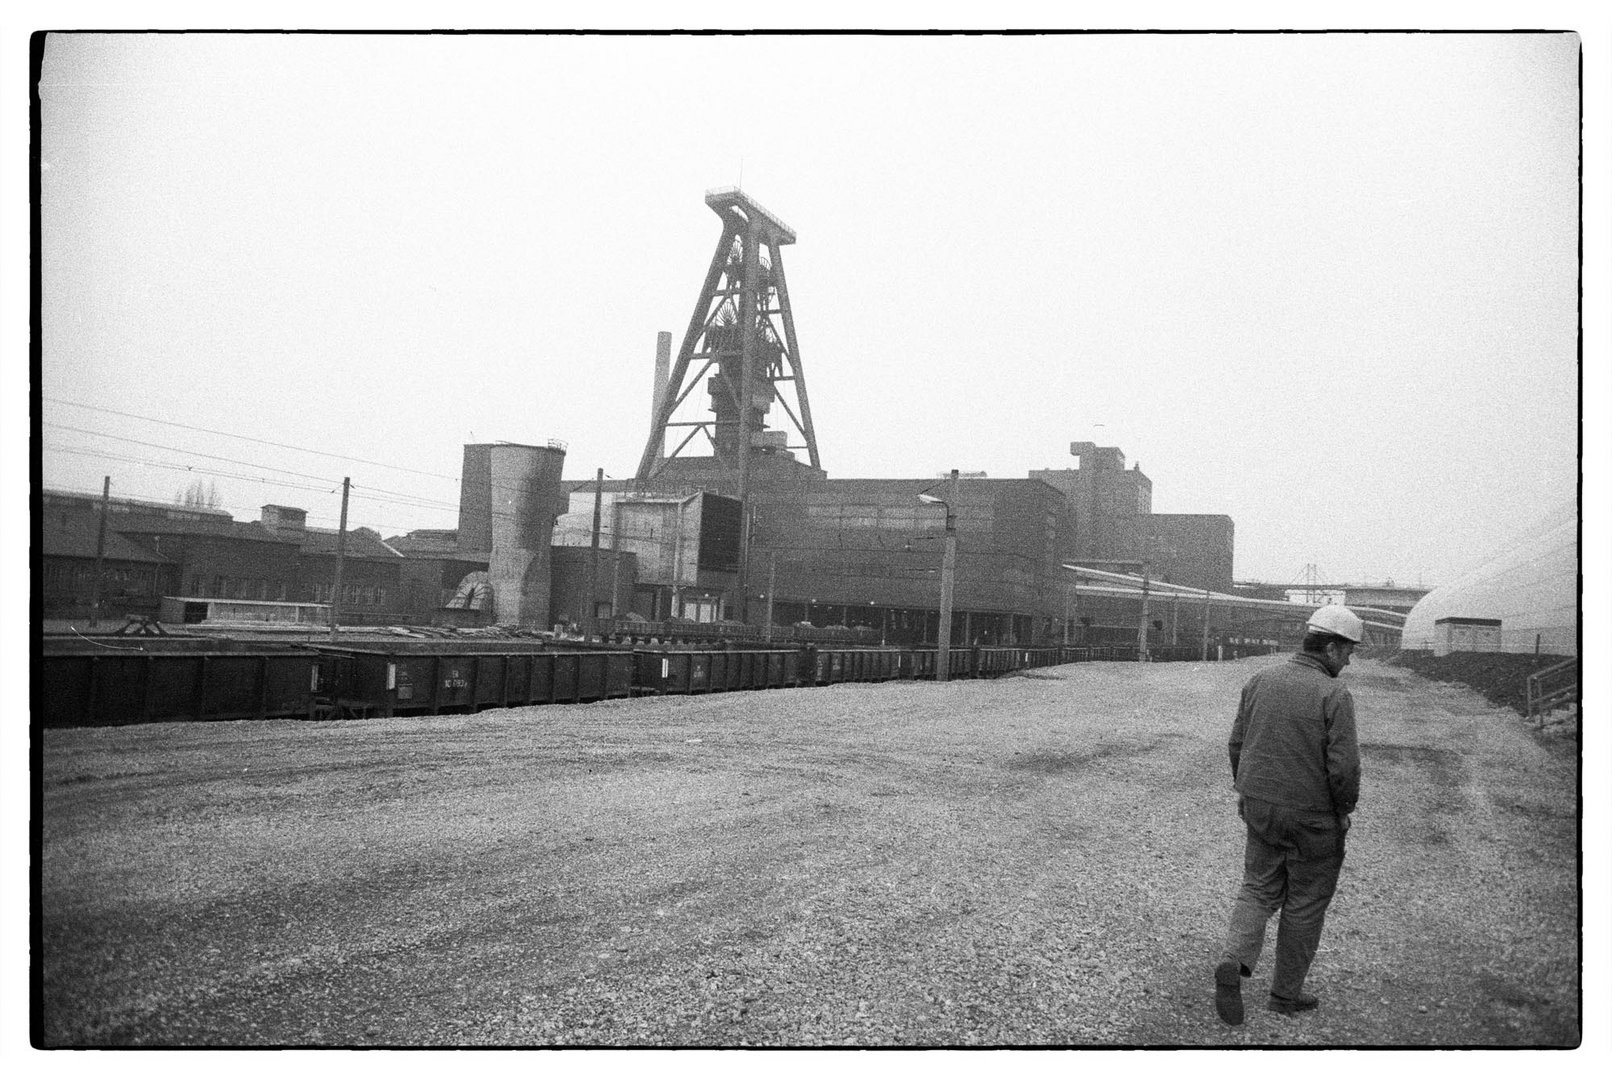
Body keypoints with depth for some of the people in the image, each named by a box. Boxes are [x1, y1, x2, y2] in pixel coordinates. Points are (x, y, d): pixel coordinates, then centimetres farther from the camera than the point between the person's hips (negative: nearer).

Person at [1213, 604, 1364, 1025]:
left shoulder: (1261, 680, 1)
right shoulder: (1334, 695, -17)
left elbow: (1237, 743, 6)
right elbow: (1343, 766, -19)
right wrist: (1344, 809, -2)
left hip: (1259, 807, 5)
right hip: (1313, 817, -4)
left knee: (1259, 887, 17)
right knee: (1305, 903, 11)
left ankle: (1235, 960, -6)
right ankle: (1286, 993, 23)